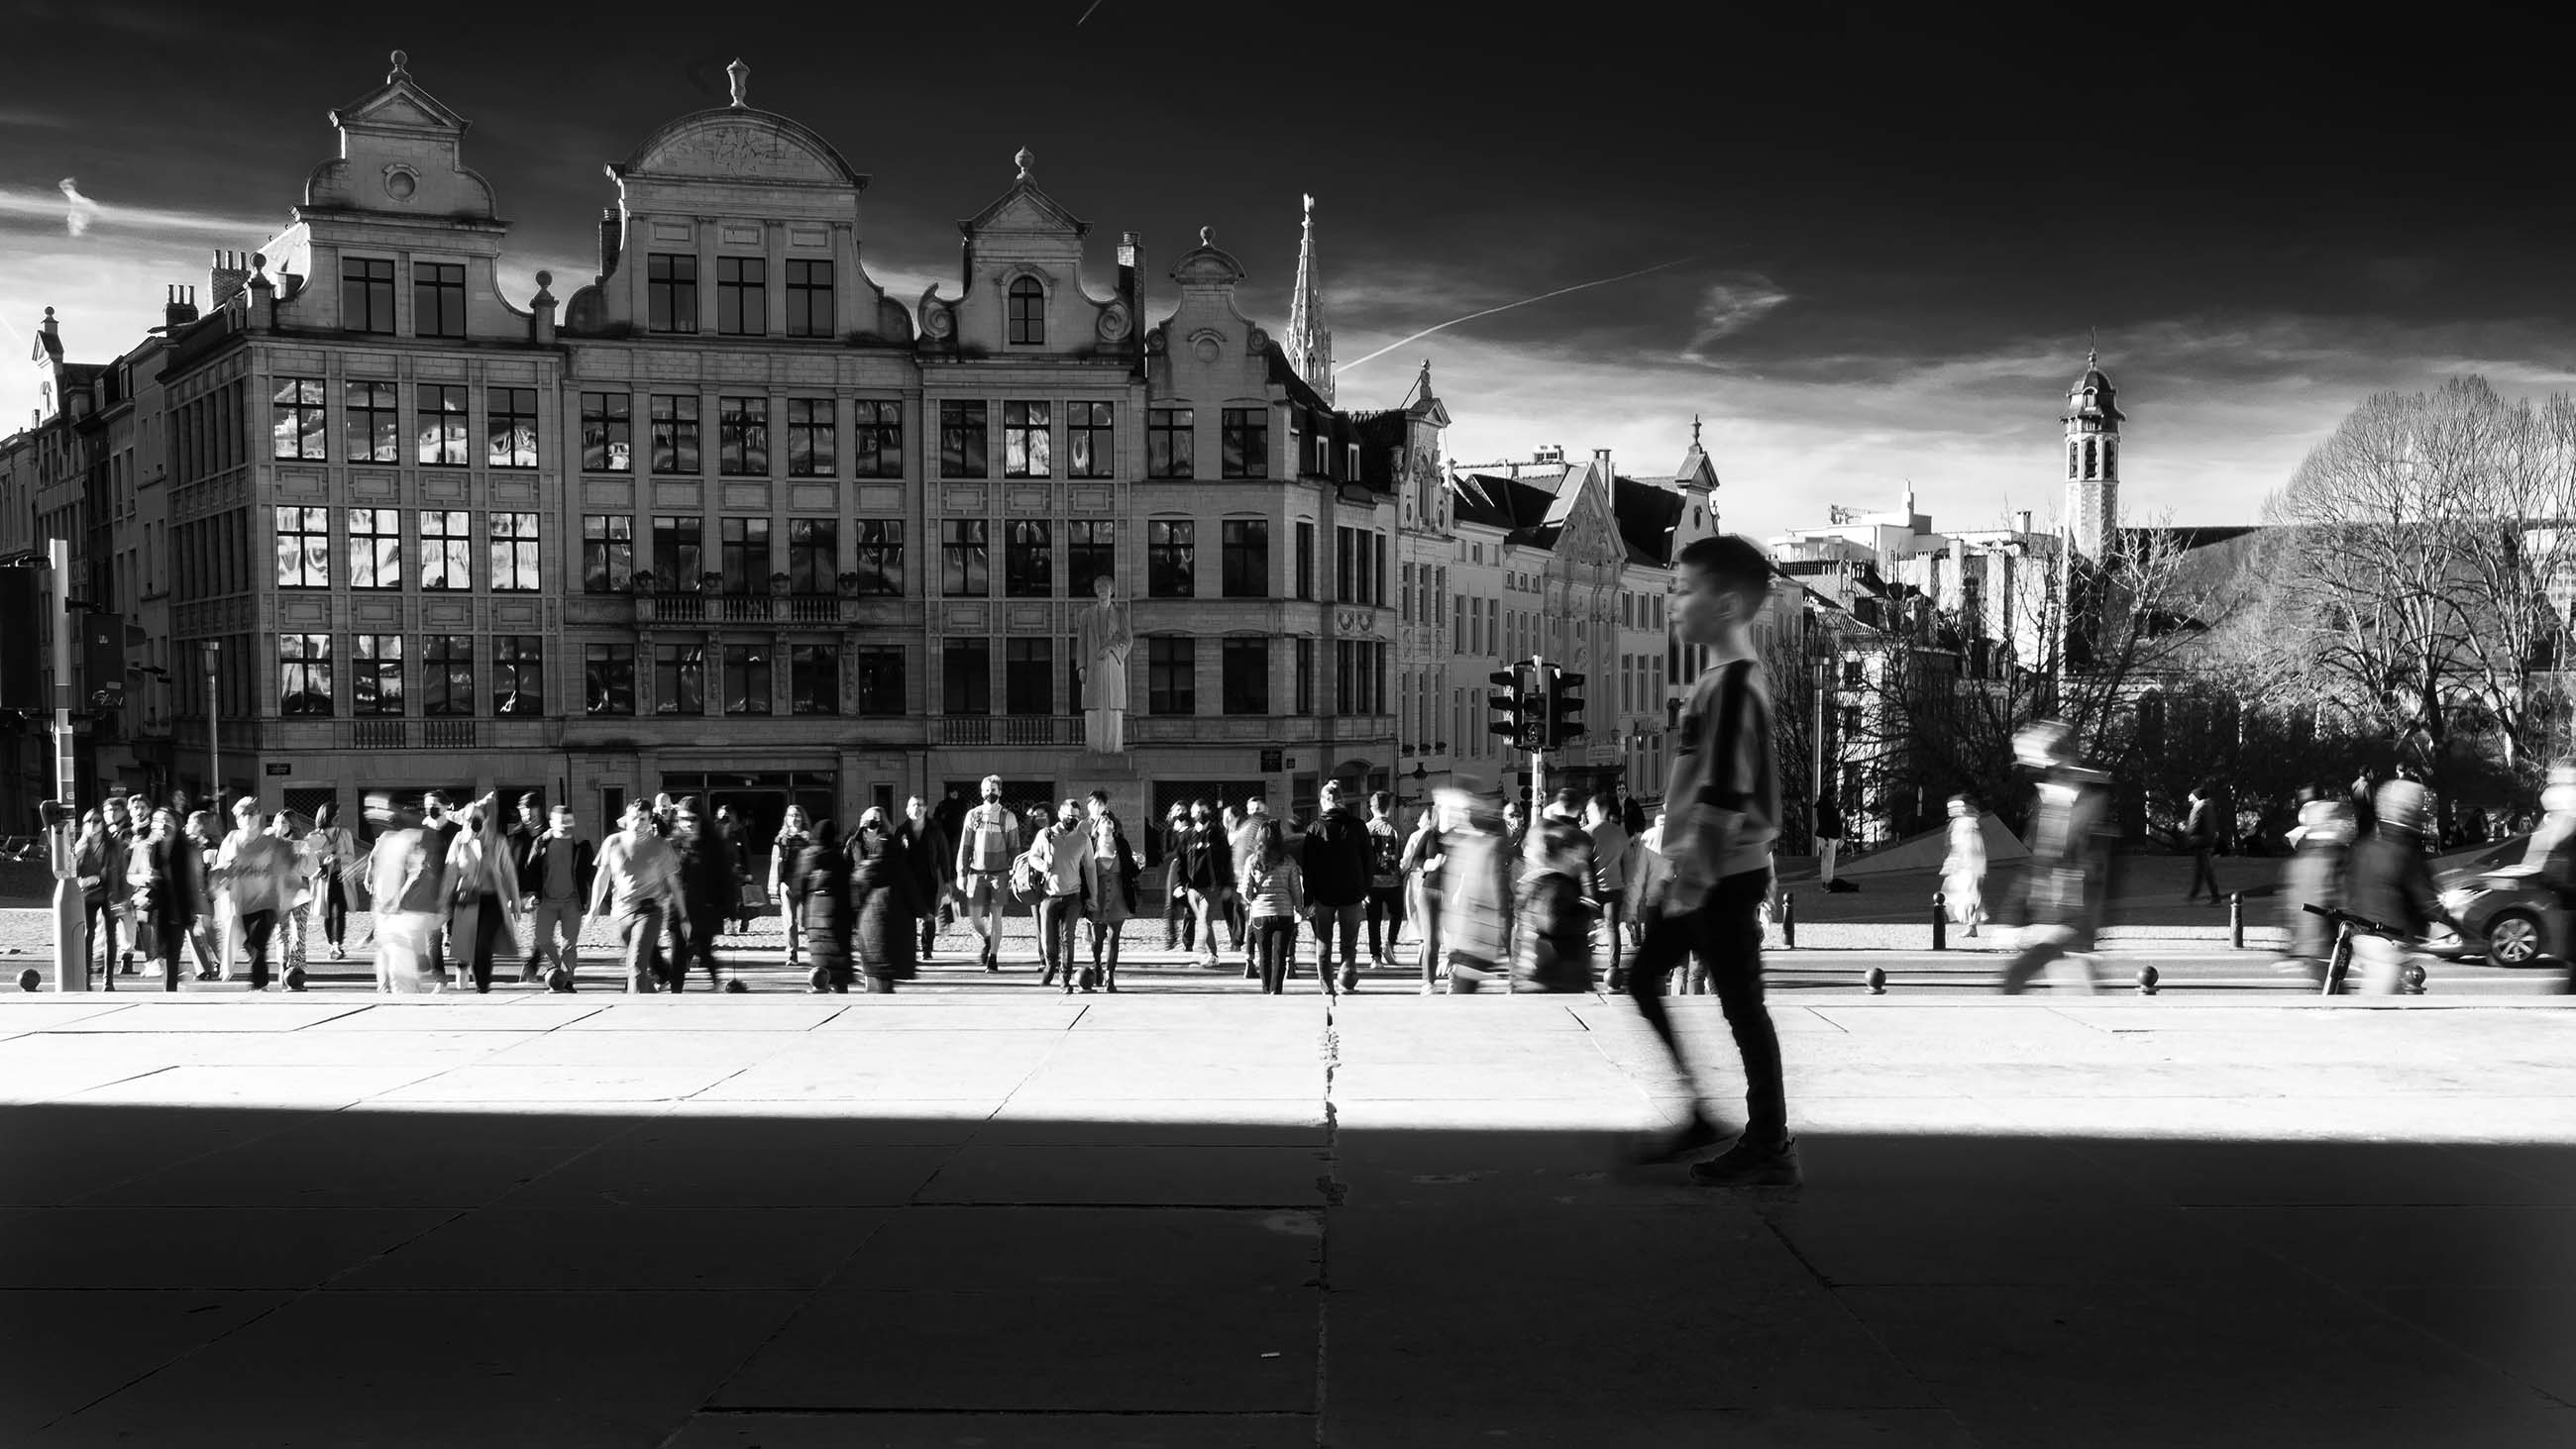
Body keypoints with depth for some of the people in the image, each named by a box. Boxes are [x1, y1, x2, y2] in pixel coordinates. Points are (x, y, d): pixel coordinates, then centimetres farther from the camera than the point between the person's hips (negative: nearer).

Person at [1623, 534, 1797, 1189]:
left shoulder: (1732, 683, -18)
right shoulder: (1730, 678, 12)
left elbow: (1724, 792, -22)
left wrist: (1694, 879, -20)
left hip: (1723, 877, -10)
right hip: (1705, 872, 10)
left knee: (1742, 1006, -1)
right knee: (1642, 978, 14)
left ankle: (1770, 1148, 10)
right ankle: (1699, 1115, 22)